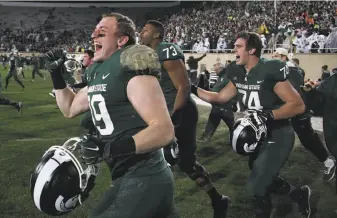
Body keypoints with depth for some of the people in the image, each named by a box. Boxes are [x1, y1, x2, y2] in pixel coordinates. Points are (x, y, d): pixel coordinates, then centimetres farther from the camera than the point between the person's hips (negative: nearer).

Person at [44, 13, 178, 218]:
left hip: (144, 179, -9)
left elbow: (165, 130, -25)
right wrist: (57, 75, 17)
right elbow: (70, 109, 28)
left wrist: (111, 148, -33)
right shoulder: (99, 73, 12)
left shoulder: (132, 71, -17)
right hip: (128, 177, 9)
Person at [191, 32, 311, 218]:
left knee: (255, 188, -6)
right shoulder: (237, 73, 1)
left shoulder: (270, 70, -22)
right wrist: (192, 89, 4)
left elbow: (298, 105, -22)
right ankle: (300, 195, 44)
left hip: (277, 137, -8)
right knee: (264, 180, 22)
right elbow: (220, 98, 10)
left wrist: (269, 115, -34)